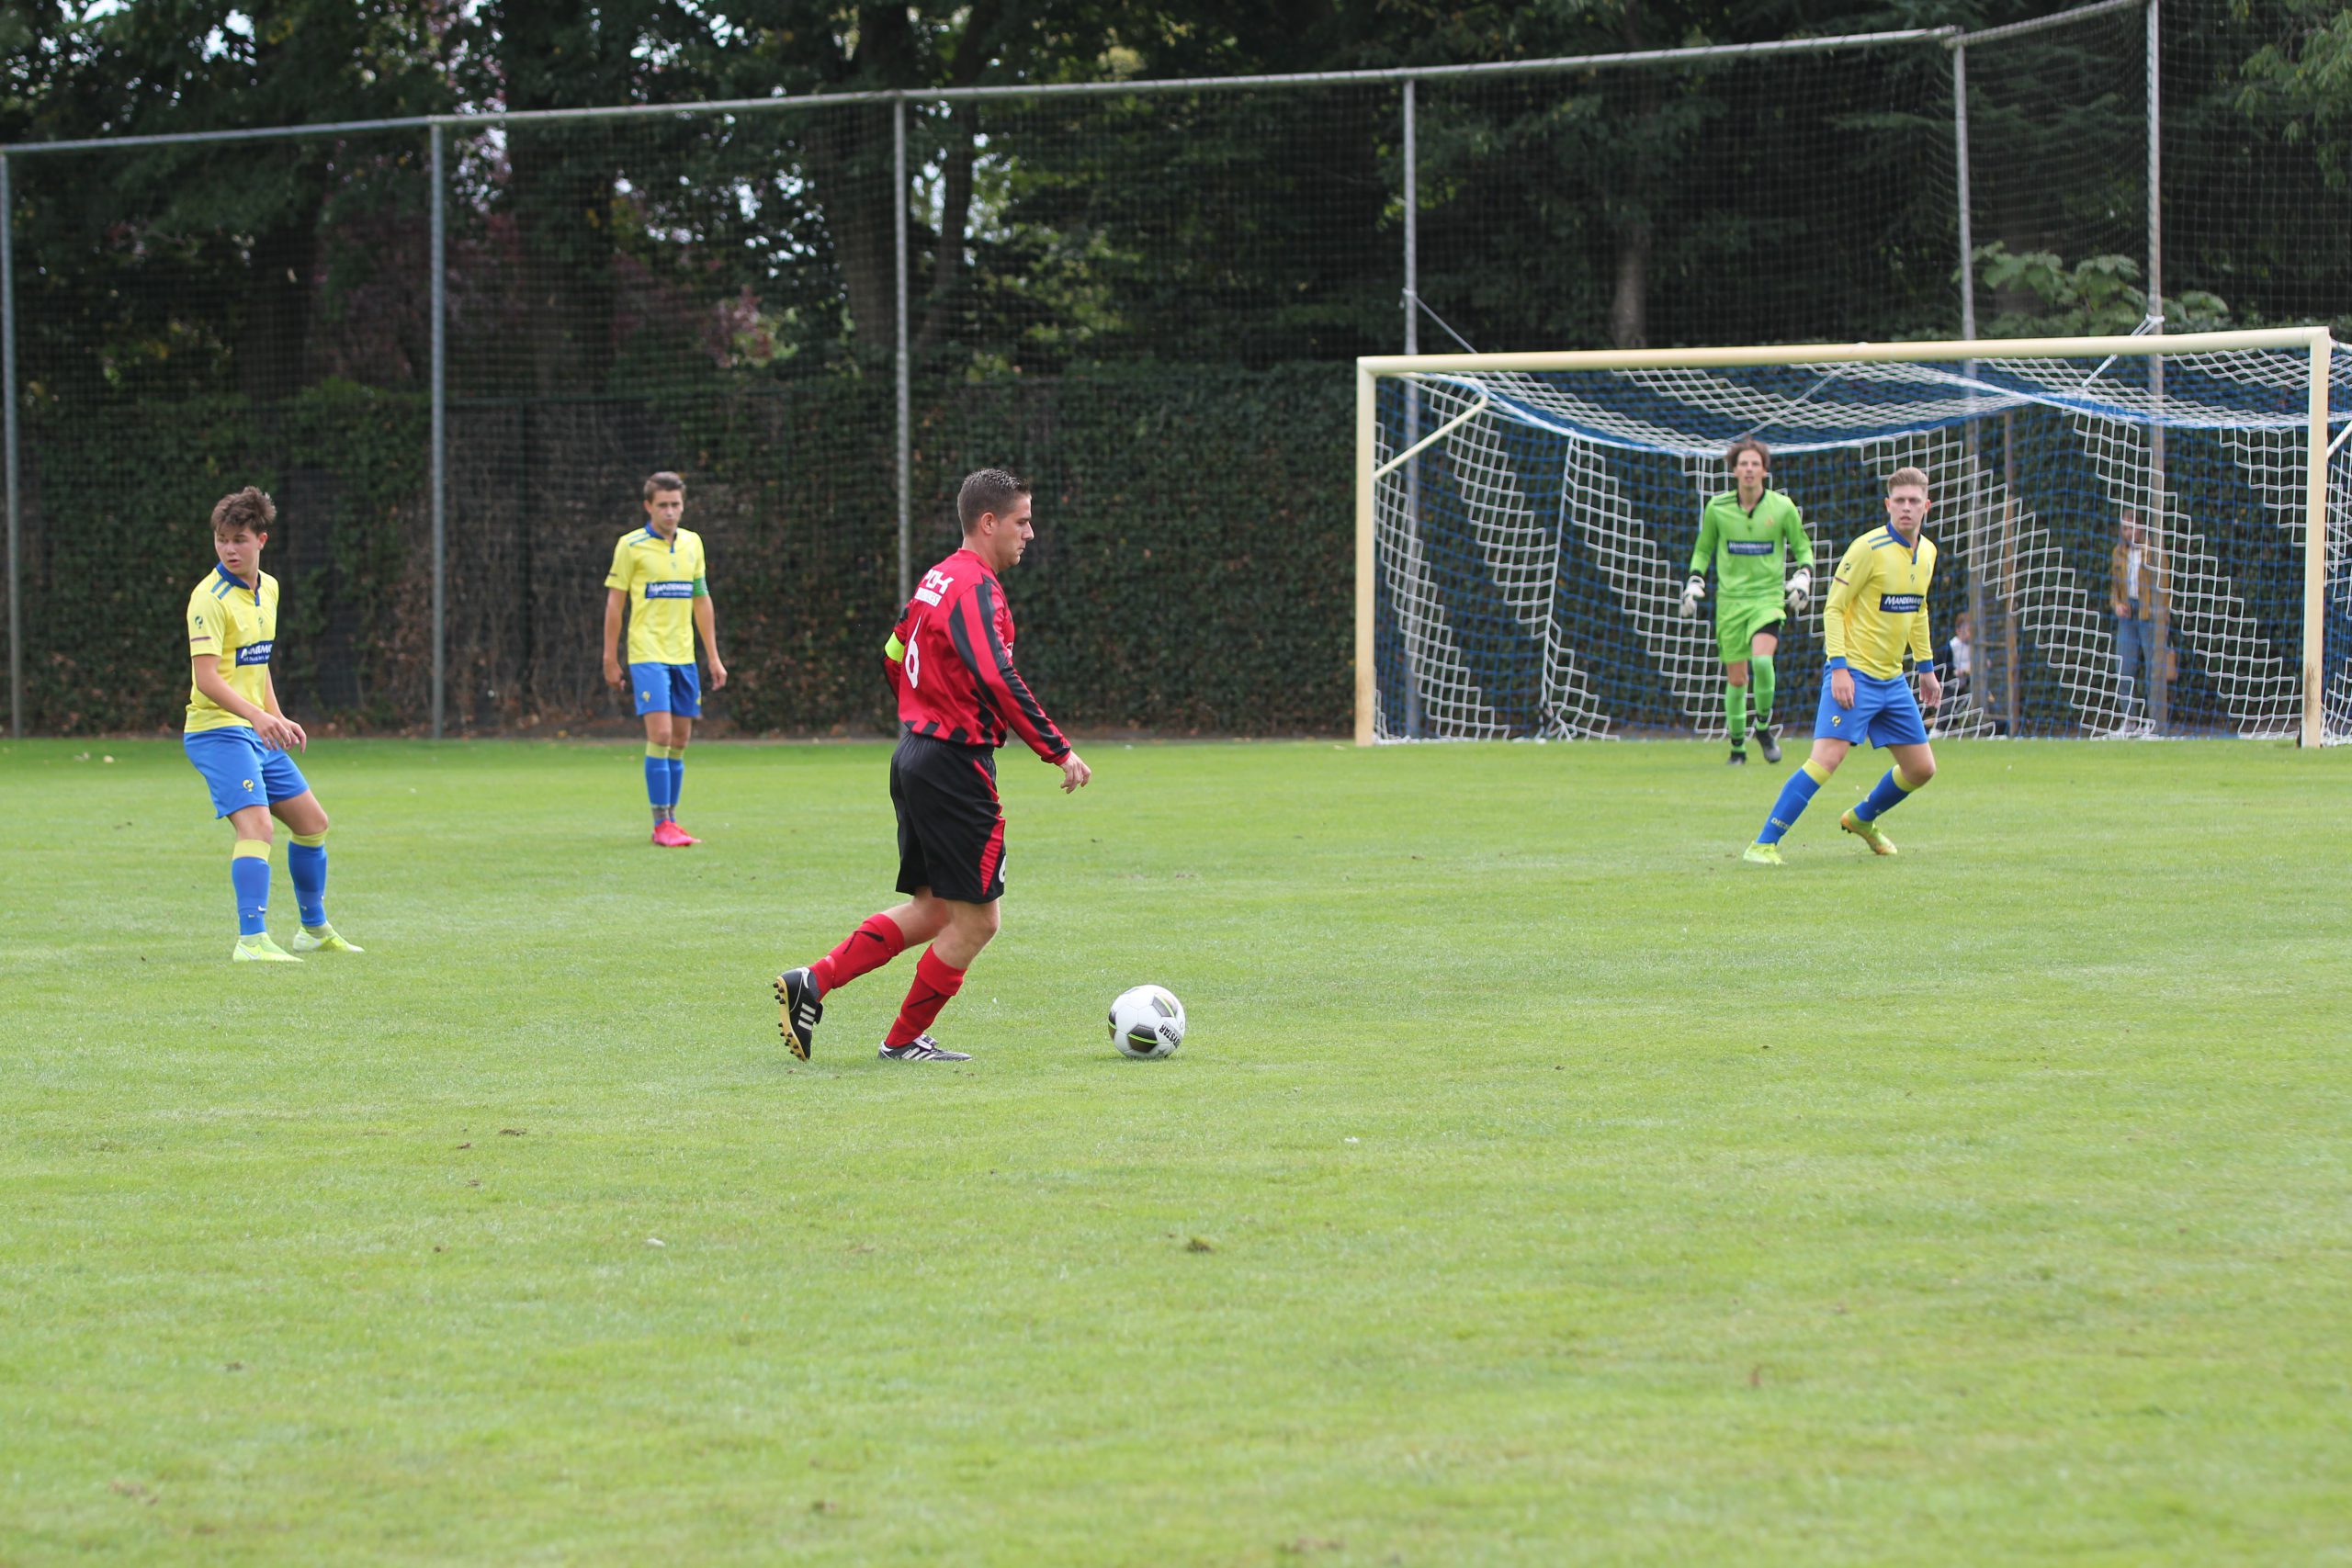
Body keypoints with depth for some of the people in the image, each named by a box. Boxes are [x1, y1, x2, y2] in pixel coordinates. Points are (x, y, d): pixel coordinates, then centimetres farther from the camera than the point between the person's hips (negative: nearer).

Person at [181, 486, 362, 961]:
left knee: (312, 822, 16)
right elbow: (206, 677, -25)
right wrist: (256, 716, -36)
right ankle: (252, 940, -31)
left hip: (257, 731, 9)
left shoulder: (268, 588, 10)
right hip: (217, 730, -9)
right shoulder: (210, 598, -16)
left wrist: (278, 718, 22)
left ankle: (315, 929, 32)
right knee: (256, 824, -24)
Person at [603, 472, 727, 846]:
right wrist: (610, 659, -3)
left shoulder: (692, 543, 12)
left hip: (683, 656, 5)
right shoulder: (631, 545, -3)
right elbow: (614, 604, -1)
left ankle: (670, 821, 12)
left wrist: (714, 657, 16)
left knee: (680, 740, 5)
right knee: (660, 735, -14)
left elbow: (701, 601, 18)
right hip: (647, 655, -5)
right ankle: (661, 825, -11)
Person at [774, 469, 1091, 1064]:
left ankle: (812, 983, 7)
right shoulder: (976, 587, -16)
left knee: (931, 911, 15)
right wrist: (1059, 751, -23)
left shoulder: (939, 579, 14)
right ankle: (905, 1040, 10)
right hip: (956, 765, -10)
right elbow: (998, 681, -25)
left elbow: (894, 655, 24)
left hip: (915, 754, 10)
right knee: (975, 920, 1)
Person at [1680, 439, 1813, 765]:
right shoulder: (1717, 508, 1)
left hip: (1768, 596, -2)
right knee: (1736, 679, 1)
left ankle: (1763, 725, -4)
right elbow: (1703, 550, 16)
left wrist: (1802, 579, -4)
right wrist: (1694, 584, 4)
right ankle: (1737, 745, 18)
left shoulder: (1782, 507, -2)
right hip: (1730, 600, 2)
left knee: (1762, 659, -26)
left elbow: (1802, 548, 12)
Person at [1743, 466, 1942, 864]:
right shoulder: (1869, 548, -14)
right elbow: (1833, 608, -13)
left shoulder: (1927, 552, 9)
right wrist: (1838, 668, -21)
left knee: (1921, 769, 11)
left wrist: (1926, 668, 24)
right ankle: (1763, 844, -18)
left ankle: (1862, 820, 36)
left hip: (1892, 678, 7)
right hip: (1855, 674, -7)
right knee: (1826, 758, -20)